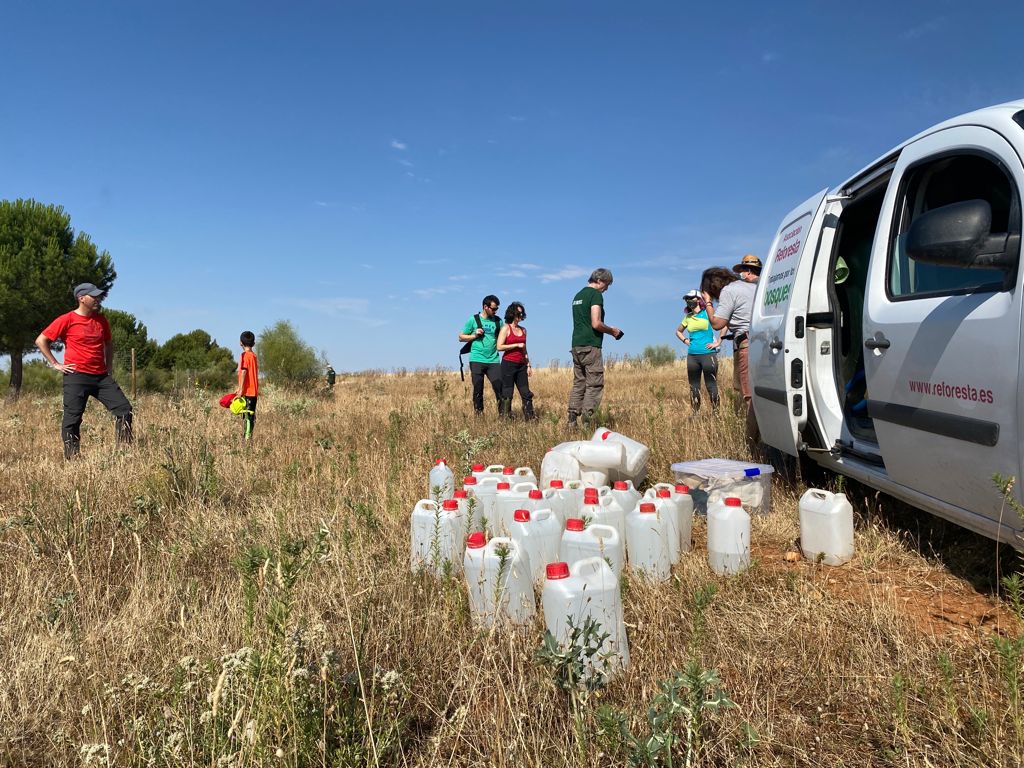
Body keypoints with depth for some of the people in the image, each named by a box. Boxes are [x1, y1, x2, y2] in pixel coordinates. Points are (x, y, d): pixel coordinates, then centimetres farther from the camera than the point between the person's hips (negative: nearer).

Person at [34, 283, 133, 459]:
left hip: (101, 376, 5)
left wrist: (109, 365, 16)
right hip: (76, 377, -5)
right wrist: (55, 364, -4)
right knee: (72, 418, -1)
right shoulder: (67, 320, -5)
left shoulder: (101, 320, 11)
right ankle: (71, 457, 10)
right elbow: (41, 340, -1)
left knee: (124, 408, -4)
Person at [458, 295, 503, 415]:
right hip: (477, 360, -2)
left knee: (499, 387, -8)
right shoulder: (473, 320, 3)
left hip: (493, 361, 2)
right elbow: (461, 337, 8)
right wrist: (474, 335, -7)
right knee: (478, 390, 3)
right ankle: (478, 414, 12)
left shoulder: (498, 321, 10)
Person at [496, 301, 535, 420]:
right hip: (508, 364, -6)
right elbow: (499, 347, -11)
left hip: (521, 365, 6)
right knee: (507, 393, -2)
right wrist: (517, 345, -12)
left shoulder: (523, 330, 15)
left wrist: (528, 365, 14)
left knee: (526, 392, 2)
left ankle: (530, 417, 4)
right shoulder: (506, 328, -3)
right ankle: (505, 418, 5)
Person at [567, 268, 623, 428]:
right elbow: (596, 324, -17)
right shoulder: (596, 295, -8)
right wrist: (612, 330, 0)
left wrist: (608, 330, 22)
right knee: (595, 385, -4)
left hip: (576, 345, 8)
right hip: (590, 346, -8)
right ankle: (586, 420, -11)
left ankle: (572, 421, 6)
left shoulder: (578, 295, 20)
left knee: (578, 383, 10)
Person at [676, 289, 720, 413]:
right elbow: (678, 331, 30)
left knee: (711, 385, -5)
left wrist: (718, 342, -10)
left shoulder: (707, 314, -3)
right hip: (692, 355, 5)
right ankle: (695, 414, 12)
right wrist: (685, 340, 13)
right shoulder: (688, 317, 13)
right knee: (694, 387, 7)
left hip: (708, 354, -5)